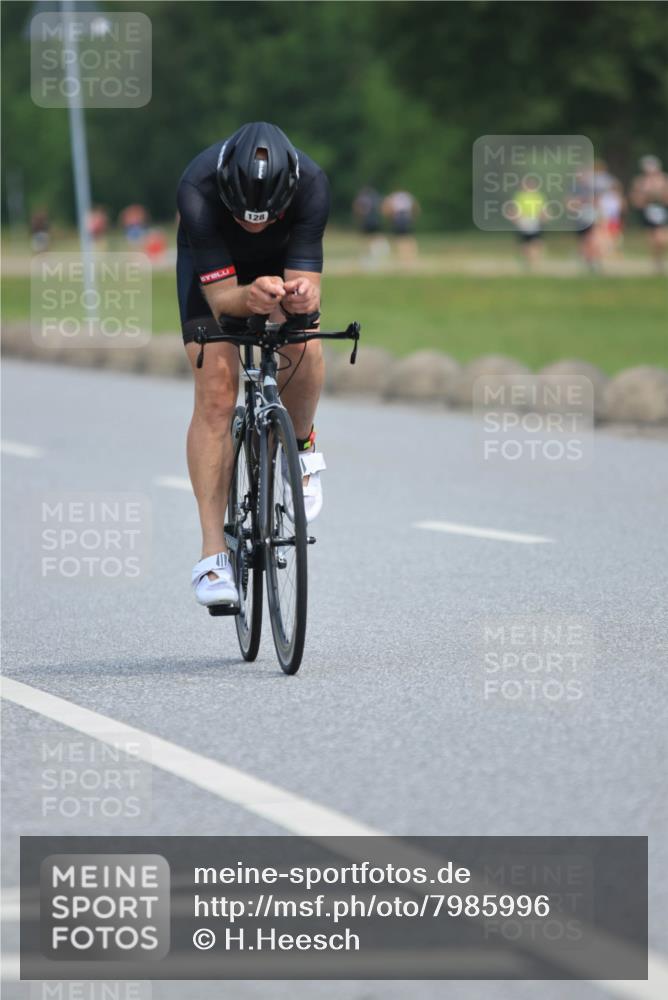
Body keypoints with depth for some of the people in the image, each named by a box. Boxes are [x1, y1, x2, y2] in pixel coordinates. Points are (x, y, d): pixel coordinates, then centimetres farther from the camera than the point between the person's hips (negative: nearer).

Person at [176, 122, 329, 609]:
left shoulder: (311, 184, -37)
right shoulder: (199, 190, -40)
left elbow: (309, 291, -35)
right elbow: (221, 298, -38)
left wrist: (301, 297, -58)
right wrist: (251, 297, -60)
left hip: (284, 258, 1)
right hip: (212, 263, -1)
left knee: (303, 345, -27)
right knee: (216, 394, -16)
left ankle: (302, 445, 5)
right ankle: (213, 552, -15)